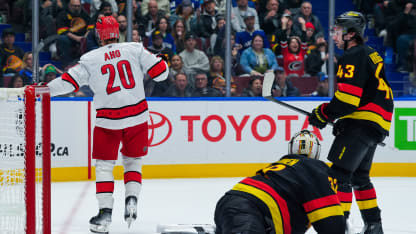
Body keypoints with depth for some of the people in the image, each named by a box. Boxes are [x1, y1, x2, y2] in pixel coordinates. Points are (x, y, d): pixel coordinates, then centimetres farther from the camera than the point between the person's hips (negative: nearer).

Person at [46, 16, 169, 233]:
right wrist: (160, 60, 21)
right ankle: (131, 199, -1)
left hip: (108, 120, -2)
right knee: (133, 160, 19)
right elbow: (160, 72, -1)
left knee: (104, 164, 9)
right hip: (137, 115, 2)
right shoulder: (135, 49, -1)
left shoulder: (90, 59, -3)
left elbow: (68, 82, -5)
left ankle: (105, 211, -1)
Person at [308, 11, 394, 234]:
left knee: (337, 170, -13)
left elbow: (348, 98, -22)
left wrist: (323, 114, -9)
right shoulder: (369, 54, 18)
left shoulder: (354, 57, -14)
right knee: (358, 174, 20)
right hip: (377, 122, 11)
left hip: (363, 122, -11)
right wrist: (342, 119, 20)